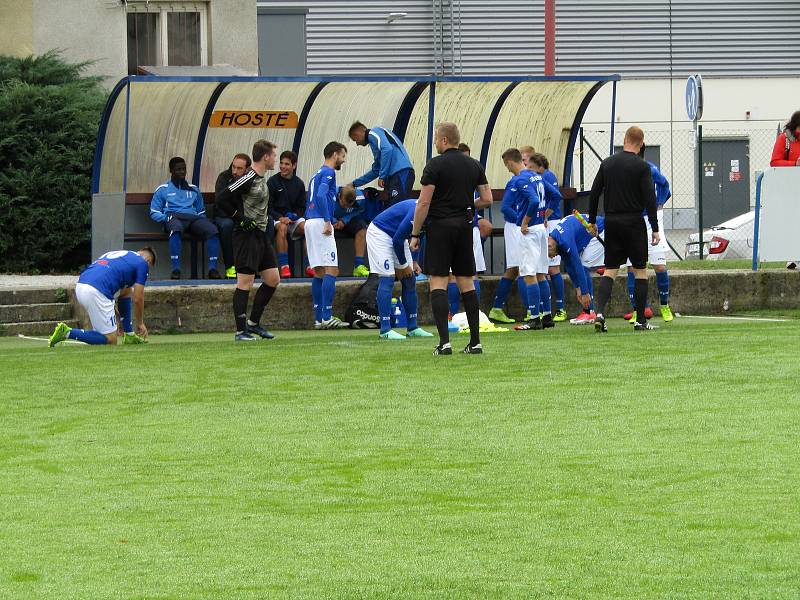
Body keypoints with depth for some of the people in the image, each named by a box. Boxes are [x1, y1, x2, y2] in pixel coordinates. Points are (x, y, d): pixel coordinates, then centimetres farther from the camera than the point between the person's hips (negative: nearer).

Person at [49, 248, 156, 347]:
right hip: (95, 293, -8)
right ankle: (68, 333, -9)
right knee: (110, 340, 2)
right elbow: (137, 299, 9)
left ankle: (129, 336, 28)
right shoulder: (142, 263, 11)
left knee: (126, 292, 28)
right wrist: (140, 323, 26)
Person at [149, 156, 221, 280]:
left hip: (193, 218, 3)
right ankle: (175, 269, -48)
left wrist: (201, 219, 8)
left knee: (212, 230, -30)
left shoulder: (193, 189, 30)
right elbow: (154, 213, 12)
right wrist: (166, 218, -8)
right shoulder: (162, 190, 20)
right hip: (173, 217, -3)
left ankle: (212, 268, -35)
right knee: (176, 228, -43)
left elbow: (201, 212, 32)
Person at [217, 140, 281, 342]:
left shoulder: (262, 179, 14)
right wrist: (240, 219, -17)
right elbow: (224, 197, -19)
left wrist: (266, 220, 14)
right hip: (247, 235, -10)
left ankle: (253, 323, 19)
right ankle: (241, 331, -5)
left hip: (262, 234, 10)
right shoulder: (248, 179, -15)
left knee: (273, 280, 10)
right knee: (245, 283, -7)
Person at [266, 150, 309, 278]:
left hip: (294, 218, 3)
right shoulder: (273, 182, -2)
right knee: (282, 228, -37)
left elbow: (302, 207, 15)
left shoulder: (299, 184, 10)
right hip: (276, 218, -3)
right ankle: (284, 267, -40)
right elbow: (267, 206, -4)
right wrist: (280, 218, -19)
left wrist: (295, 215, -7)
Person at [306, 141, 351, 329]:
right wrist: (327, 221, -21)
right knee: (331, 270, -11)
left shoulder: (317, 174, 23)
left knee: (319, 272, 8)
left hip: (310, 222, 10)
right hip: (320, 222, -10)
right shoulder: (328, 173, -5)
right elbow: (321, 195, -19)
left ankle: (319, 318, 6)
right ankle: (327, 317, -17)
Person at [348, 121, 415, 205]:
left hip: (401, 173, -10)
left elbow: (387, 149, -17)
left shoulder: (373, 133, 2)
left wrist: (382, 176, -13)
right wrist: (354, 184, 43)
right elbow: (376, 170, 38)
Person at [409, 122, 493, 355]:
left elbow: (424, 202, -12)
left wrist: (415, 234, -6)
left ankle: (444, 341, -14)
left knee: (438, 282, -4)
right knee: (466, 283, 10)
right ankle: (475, 341, 7)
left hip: (440, 226, -5)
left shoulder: (435, 165, -9)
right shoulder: (474, 166, 8)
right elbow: (487, 199, 8)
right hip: (465, 227, 5)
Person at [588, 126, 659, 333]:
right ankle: (640, 321, 4)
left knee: (610, 269, 6)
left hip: (612, 222, 4)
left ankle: (600, 312, -14)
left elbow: (594, 194, 7)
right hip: (634, 222, -4)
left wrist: (592, 221, 17)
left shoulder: (607, 164, 5)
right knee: (640, 270, 5)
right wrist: (655, 229, -7)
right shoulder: (642, 167, -7)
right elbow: (649, 199, -11)